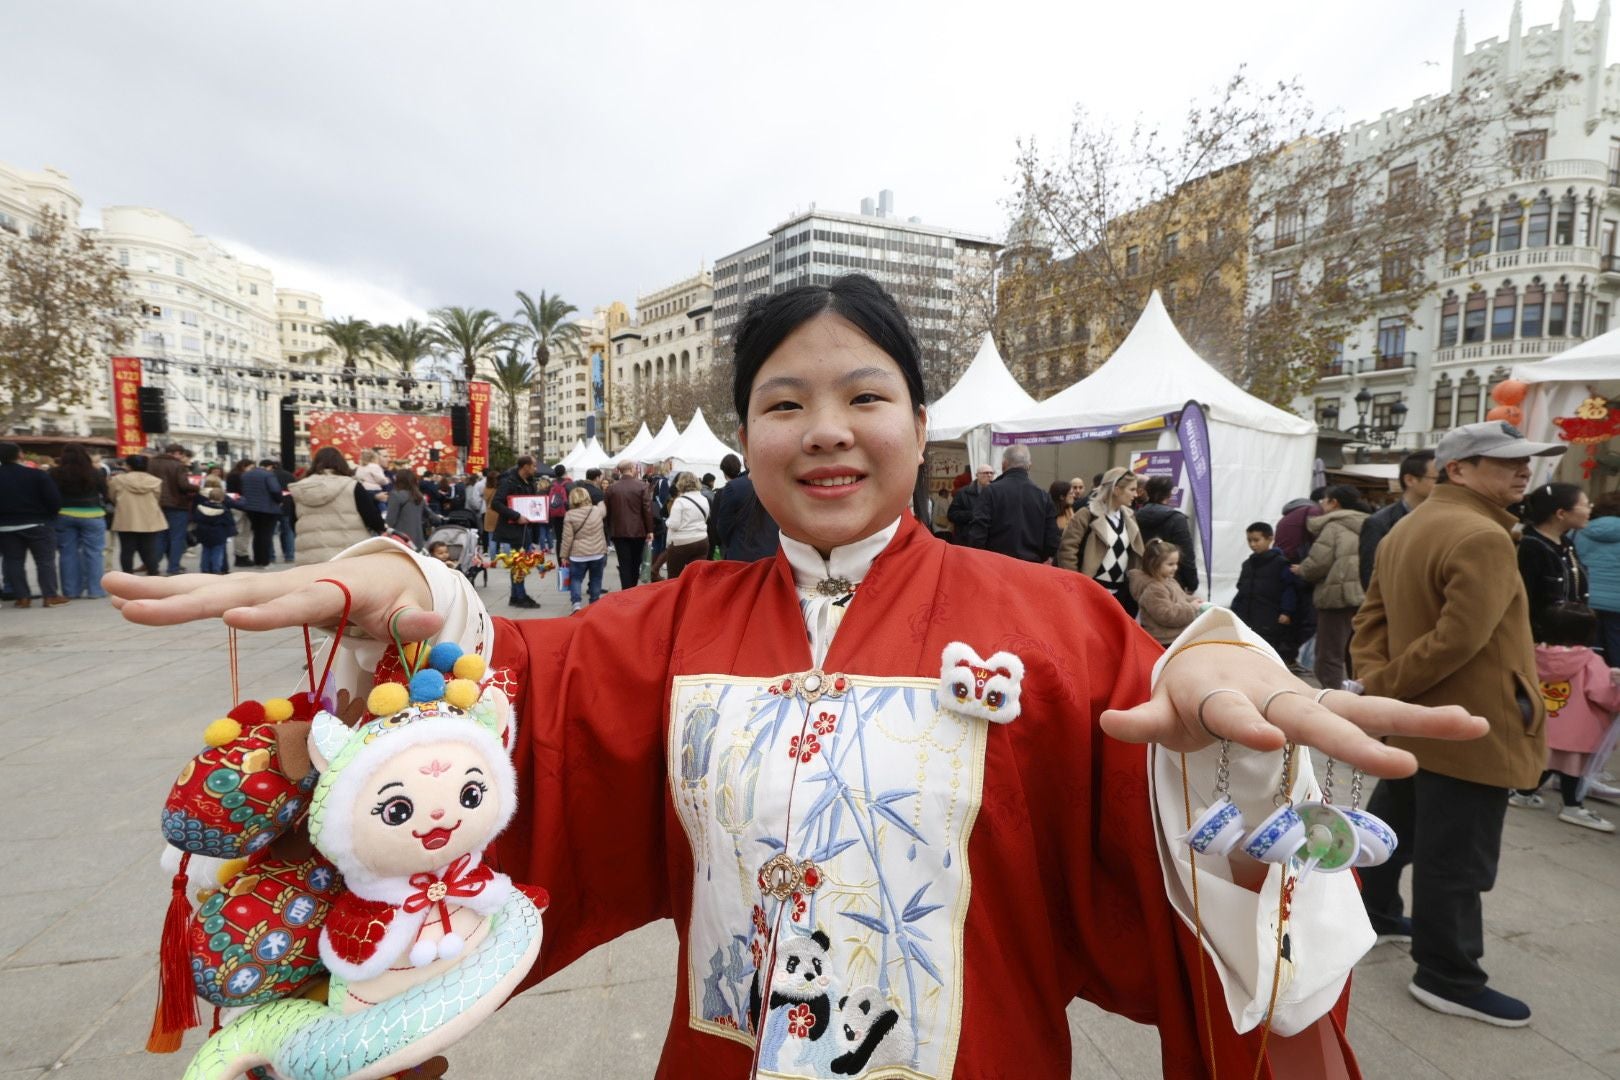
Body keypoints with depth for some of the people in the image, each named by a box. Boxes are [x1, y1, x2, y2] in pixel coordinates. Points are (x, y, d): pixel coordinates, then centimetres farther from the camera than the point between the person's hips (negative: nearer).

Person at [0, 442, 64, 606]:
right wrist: (49, 515, 4)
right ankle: (50, 596, 0)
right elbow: (55, 500, -14)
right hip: (38, 524, -3)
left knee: (13, 561, 10)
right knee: (45, 560, 3)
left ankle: (22, 597, 9)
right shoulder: (37, 475, -13)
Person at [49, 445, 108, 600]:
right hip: (91, 516, -2)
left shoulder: (55, 474, -5)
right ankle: (95, 590, 4)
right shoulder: (94, 473, -10)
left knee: (68, 553, 10)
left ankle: (71, 591, 15)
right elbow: (104, 493, 0)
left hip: (64, 516, 2)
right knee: (93, 553, 4)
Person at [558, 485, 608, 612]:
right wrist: (600, 501, 48)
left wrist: (563, 556, 1)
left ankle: (577, 603, -9)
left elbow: (567, 538, -7)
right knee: (596, 579, 16)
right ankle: (594, 604, 22)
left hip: (578, 555, -2)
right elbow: (604, 507, 27)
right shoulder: (598, 510, -1)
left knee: (576, 579, 10)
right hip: (598, 553, 2)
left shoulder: (569, 515, -7)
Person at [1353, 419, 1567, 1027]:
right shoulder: (1484, 538, -22)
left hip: (1416, 720, 10)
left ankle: (1370, 911, 40)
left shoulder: (1408, 529, 10)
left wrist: (1374, 679, -7)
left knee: (1394, 823, 23)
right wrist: (1383, 687, -19)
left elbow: (1373, 619, 7)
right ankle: (1448, 977, 15)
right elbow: (1459, 639, -28)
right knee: (1455, 857, 3)